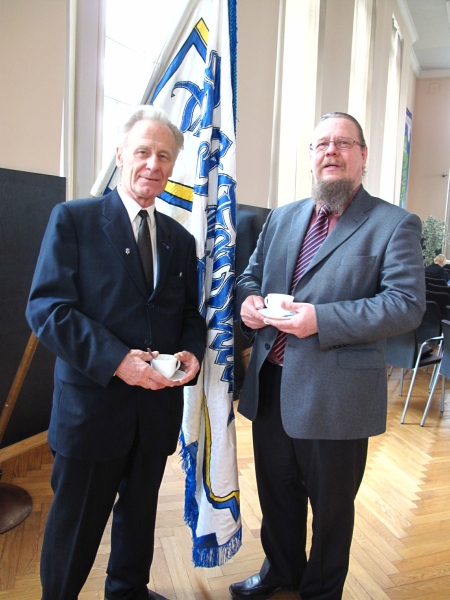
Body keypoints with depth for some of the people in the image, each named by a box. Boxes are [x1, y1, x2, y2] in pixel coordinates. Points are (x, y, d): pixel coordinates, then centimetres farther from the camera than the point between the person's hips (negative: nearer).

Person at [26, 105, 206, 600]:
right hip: (92, 404, -4)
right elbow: (46, 307, -14)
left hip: (158, 406, 5)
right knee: (76, 523, 13)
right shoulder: (73, 219, -5)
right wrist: (116, 359, -23)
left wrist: (192, 352, -9)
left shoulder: (180, 238, 9)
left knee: (140, 511, 23)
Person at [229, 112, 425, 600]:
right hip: (271, 385, 6)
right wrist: (247, 299, -8)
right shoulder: (282, 217, 12)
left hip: (335, 395, -5)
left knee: (331, 505, 16)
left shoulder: (394, 224, -6)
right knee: (276, 492, 23)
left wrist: (322, 319, -25)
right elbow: (251, 274, 17)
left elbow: (407, 304, -15)